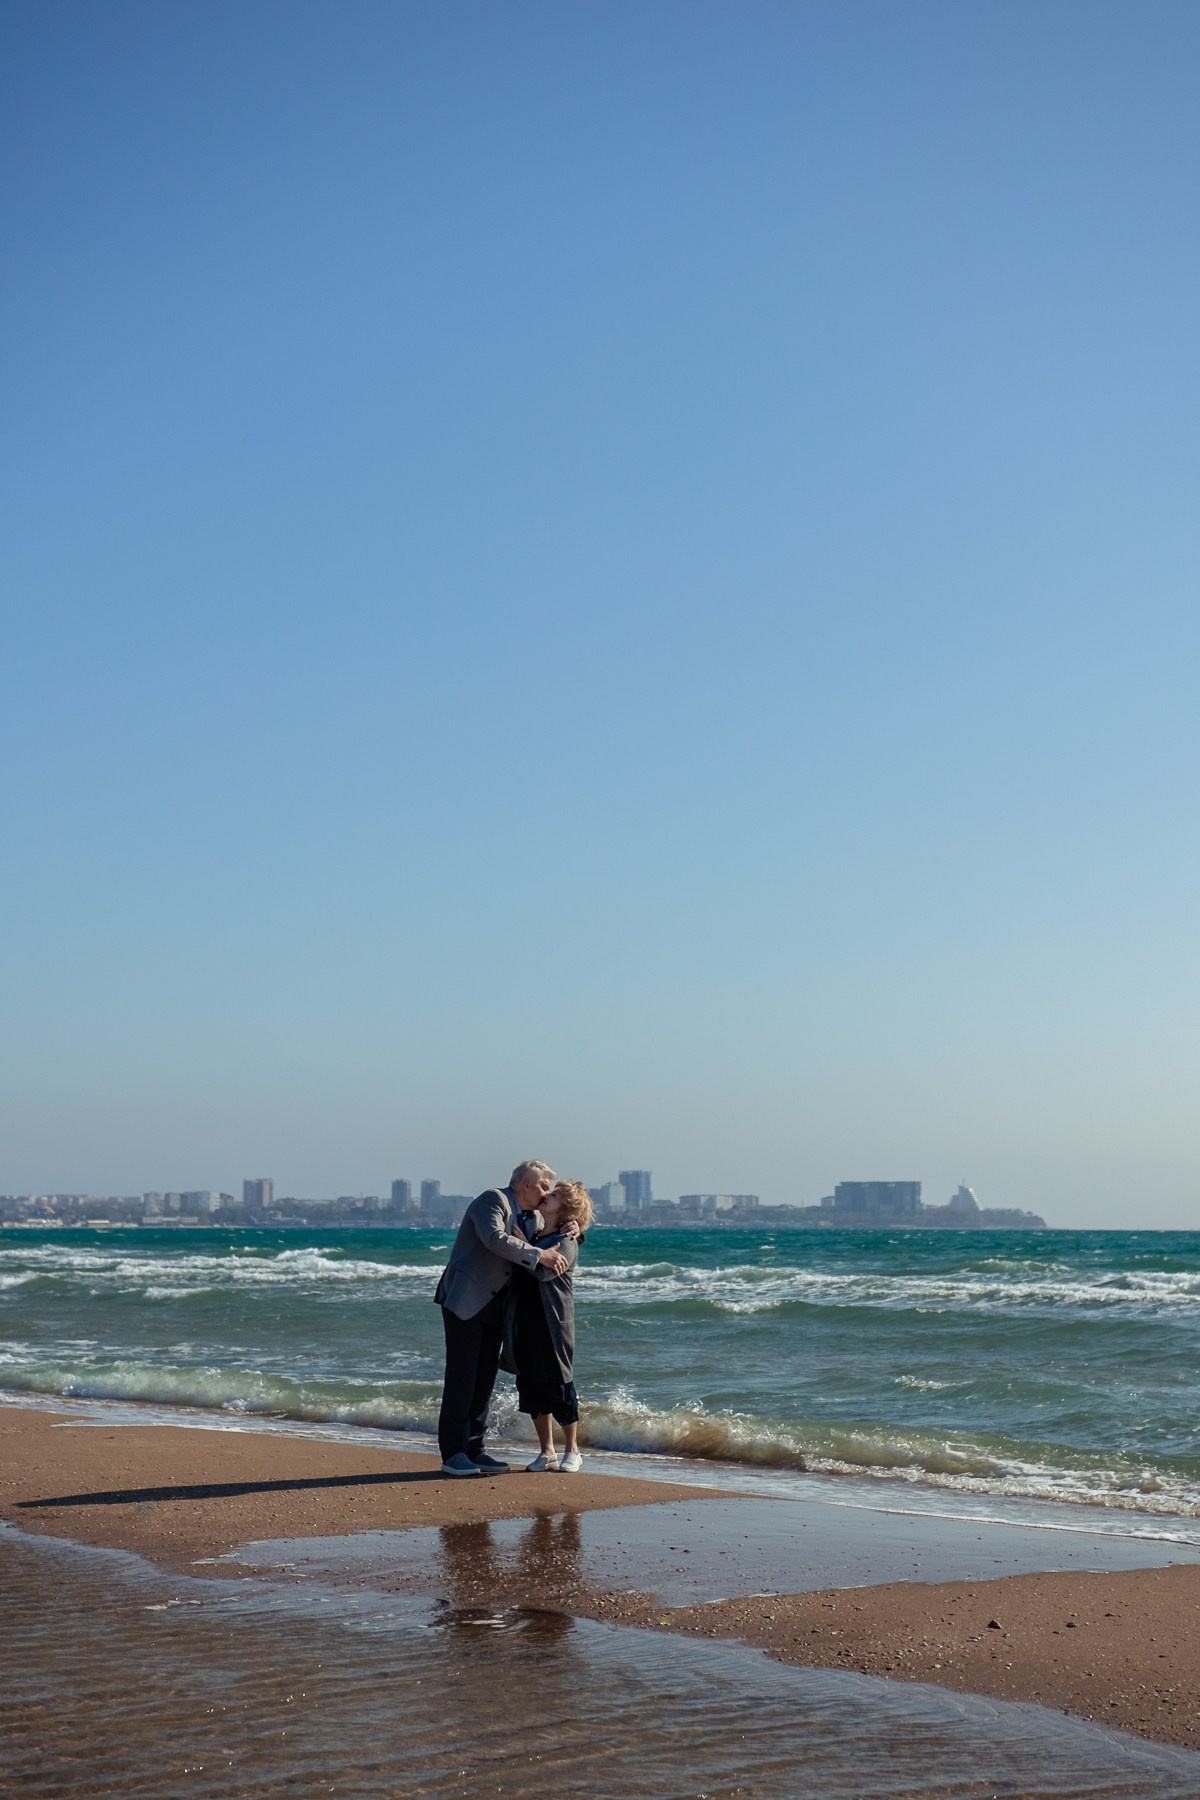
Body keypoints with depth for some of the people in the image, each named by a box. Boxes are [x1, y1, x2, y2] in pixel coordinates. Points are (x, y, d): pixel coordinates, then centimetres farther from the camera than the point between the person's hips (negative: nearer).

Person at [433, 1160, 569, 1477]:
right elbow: (495, 1239, -27)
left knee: (484, 1380, 8)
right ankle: (452, 1454, -6)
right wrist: (538, 1255, -28)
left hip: (494, 1307, 8)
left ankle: (474, 1450, 13)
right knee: (461, 1377, -8)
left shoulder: (533, 1218, 16)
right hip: (465, 1300, -8)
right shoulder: (493, 1200, -11)